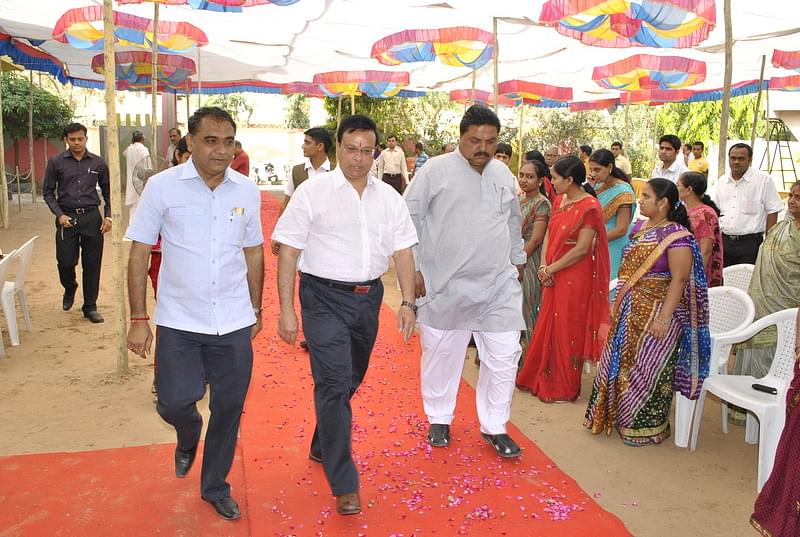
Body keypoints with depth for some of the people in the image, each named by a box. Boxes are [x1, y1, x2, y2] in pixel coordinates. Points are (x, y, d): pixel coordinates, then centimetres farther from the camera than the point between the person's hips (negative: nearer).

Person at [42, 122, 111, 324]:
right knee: (65, 262, 1)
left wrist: (108, 215, -2)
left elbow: (107, 191, 10)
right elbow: (48, 192, 5)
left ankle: (90, 306, 16)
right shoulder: (56, 162, 1)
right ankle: (70, 288, 35)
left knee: (92, 264, 3)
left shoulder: (98, 163, 3)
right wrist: (59, 214, -8)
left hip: (91, 217, 1)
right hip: (67, 218, 0)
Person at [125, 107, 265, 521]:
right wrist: (139, 319, -6)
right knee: (174, 402, -4)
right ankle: (188, 437, 35)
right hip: (179, 321, -2)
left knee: (229, 408, 10)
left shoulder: (247, 191, 1)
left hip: (234, 322, 2)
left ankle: (215, 487, 34)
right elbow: (139, 255, -3)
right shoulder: (162, 186, -6)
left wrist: (256, 310, 15)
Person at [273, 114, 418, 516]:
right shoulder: (313, 192, -6)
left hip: (368, 297, 5)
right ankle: (344, 485, 1)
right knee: (334, 384, -10)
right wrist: (287, 310, -10)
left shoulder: (388, 197, 6)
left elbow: (403, 251, 8)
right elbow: (288, 253, -7)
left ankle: (322, 448, 40)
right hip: (325, 298, -5)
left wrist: (408, 302, 1)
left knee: (350, 381, 17)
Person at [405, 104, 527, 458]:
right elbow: (410, 220, -4)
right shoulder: (436, 171, -6)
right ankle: (439, 419, 31)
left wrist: (517, 262, 23)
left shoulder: (503, 174, 9)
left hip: (499, 285, 4)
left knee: (503, 356, 4)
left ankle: (494, 426, 22)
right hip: (445, 284, -3)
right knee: (441, 353, 10)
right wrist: (414, 269, -7)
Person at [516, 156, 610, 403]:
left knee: (567, 332, 4)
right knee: (546, 328, 15)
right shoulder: (559, 201, 9)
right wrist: (543, 266, -5)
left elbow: (582, 248, -18)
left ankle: (564, 388, 20)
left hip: (574, 278, -7)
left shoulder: (590, 207, -16)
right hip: (552, 277, 7)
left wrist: (551, 269, -13)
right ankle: (539, 379, 31)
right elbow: (549, 234, 9)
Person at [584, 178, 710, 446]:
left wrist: (664, 318, -23)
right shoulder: (639, 227, 9)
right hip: (630, 311, 8)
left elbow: (680, 279, -19)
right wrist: (619, 303, 15)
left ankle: (646, 427, 19)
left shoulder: (677, 236, -15)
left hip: (656, 313, -8)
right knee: (622, 362, 15)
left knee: (647, 369, 2)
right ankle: (618, 416, 31)